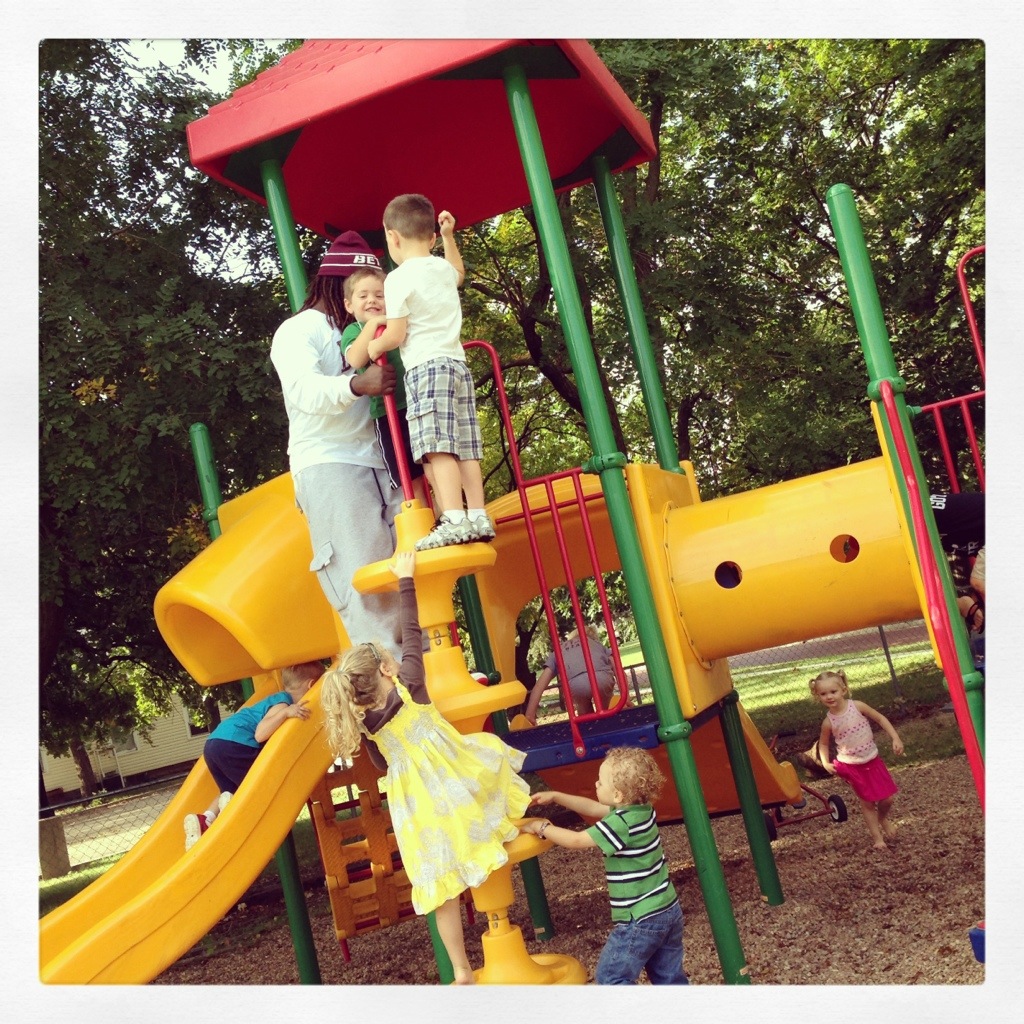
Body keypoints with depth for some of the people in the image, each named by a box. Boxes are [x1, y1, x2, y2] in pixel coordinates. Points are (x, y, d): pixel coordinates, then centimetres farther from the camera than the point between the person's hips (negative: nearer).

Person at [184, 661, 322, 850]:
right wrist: (285, 712, -31)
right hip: (233, 745, -10)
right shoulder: (282, 703, -7)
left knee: (231, 791, 23)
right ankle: (233, 802, -21)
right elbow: (260, 734, -22)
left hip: (215, 743, 10)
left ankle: (204, 819, 4)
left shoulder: (276, 699, 21)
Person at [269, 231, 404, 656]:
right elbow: (306, 392, -15)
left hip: (383, 465, 7)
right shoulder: (299, 331, 4)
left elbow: (397, 387, 33)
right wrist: (357, 385, -33)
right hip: (329, 465, -6)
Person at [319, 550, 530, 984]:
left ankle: (462, 971, 17)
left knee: (443, 888, 12)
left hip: (415, 809, 4)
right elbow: (411, 632, -4)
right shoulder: (409, 686, -10)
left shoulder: (365, 724, 2)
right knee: (488, 747, 26)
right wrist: (405, 579, 3)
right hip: (452, 785, -3)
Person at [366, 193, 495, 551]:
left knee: (437, 446, -15)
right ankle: (478, 516, 4)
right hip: (458, 362, 8)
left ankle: (454, 519, -25)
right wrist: (449, 236, 45)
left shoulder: (398, 279, -5)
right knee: (464, 448, 6)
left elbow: (395, 334, -8)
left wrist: (375, 346, 10)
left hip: (426, 366, -8)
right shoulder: (443, 269, 17)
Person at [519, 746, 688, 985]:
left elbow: (576, 841, -15)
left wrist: (541, 827, -1)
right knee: (670, 975, 17)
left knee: (610, 976, 4)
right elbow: (592, 808, 15)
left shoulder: (621, 823, -24)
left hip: (641, 920, -9)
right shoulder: (640, 809, 2)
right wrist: (555, 796, 13)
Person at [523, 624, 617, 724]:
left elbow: (539, 685, 27)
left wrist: (529, 715, 22)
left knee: (584, 713, 32)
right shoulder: (597, 643, 42)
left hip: (577, 683, 0)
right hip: (602, 678, 0)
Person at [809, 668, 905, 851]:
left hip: (872, 760, 2)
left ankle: (883, 819, 39)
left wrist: (896, 738, -11)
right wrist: (826, 762, -12)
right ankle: (877, 837, 23)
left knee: (887, 798, 7)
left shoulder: (857, 706, -15)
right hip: (852, 767, -1)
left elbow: (880, 718, -5)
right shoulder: (828, 722, -14)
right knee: (867, 803, 6)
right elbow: (823, 743, 3)